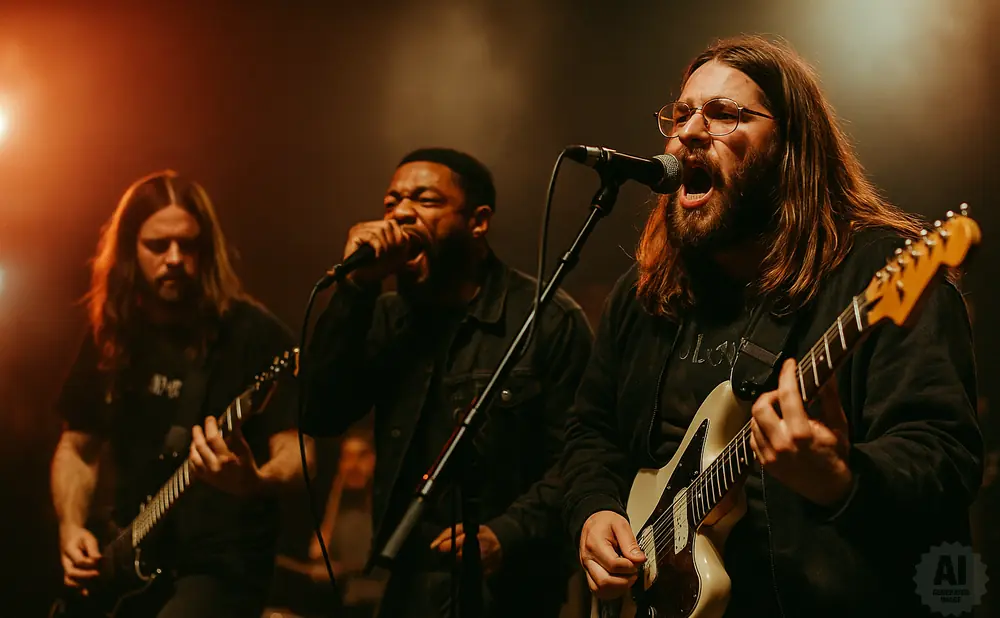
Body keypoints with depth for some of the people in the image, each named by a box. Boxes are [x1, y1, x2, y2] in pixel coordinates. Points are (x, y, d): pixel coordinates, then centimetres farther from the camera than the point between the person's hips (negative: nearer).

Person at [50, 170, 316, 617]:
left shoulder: (256, 334, -9)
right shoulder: (111, 337, 7)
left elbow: (296, 450, -11)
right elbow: (77, 446, 18)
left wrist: (254, 482, -32)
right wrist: (71, 527, 2)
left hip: (221, 565, -5)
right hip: (128, 569, 6)